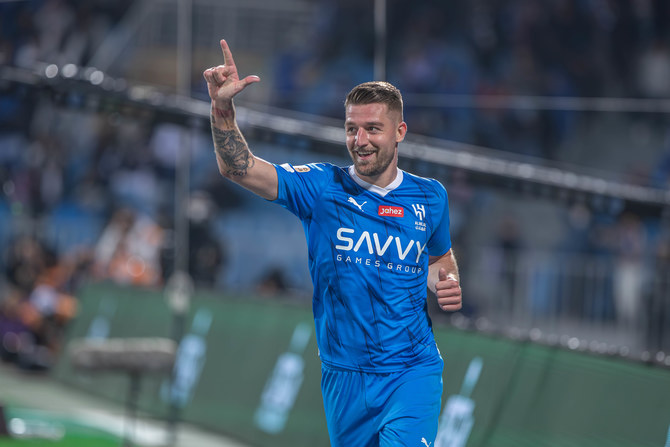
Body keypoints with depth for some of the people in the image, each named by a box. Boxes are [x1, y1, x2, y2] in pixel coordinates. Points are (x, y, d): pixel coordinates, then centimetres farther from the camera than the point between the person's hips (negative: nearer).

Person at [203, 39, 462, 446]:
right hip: (344, 377, 1)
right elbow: (239, 168, -12)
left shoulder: (430, 197, 4)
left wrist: (447, 284, 0)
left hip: (412, 371, -1)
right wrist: (223, 107, -28)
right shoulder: (322, 188, -2)